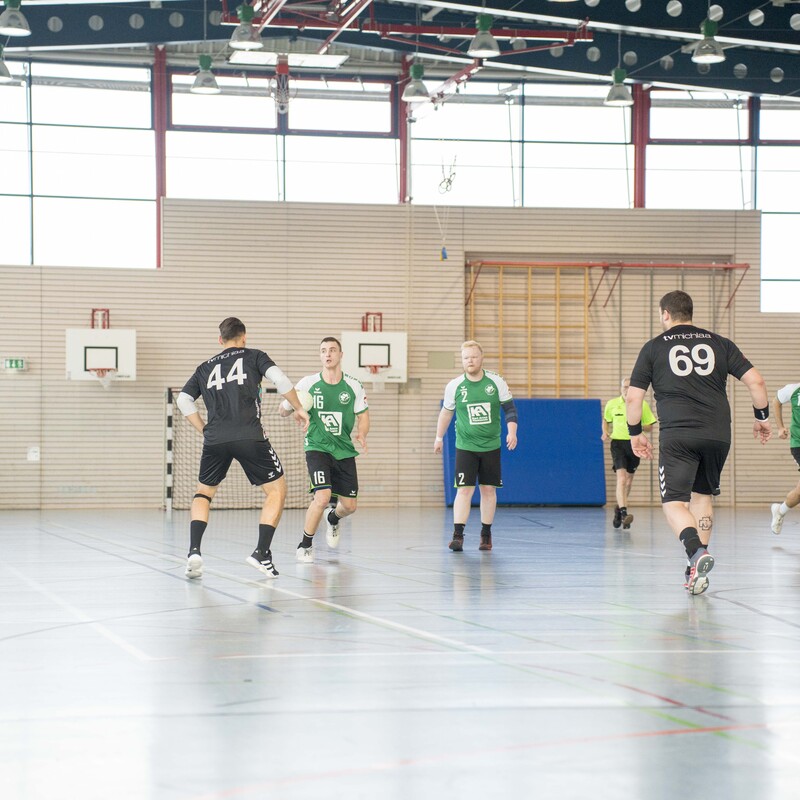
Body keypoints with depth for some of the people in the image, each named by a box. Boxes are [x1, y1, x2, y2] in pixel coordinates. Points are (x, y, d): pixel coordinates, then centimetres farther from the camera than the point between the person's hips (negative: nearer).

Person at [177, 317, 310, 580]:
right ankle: (262, 552, -3)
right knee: (276, 490, 11)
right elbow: (279, 378, -3)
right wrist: (298, 408, 8)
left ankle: (194, 552, 2)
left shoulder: (205, 368, 22)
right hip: (249, 437, -3)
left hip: (214, 439, 3)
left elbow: (183, 400, 16)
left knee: (204, 492, 22)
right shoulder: (254, 356, 12)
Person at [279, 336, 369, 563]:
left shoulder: (353, 386, 0)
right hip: (317, 448, -3)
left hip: (344, 451, 3)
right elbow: (283, 410, 3)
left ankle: (332, 519, 45)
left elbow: (363, 416, 9)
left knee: (349, 506, 7)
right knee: (322, 497, -23)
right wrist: (290, 408, -21)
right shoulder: (308, 383, -4)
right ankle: (305, 545, -3)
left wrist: (362, 434, -12)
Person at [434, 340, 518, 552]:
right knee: (464, 489, -10)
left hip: (491, 446, 1)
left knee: (489, 489, 6)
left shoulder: (496, 382, -5)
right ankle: (458, 535, -11)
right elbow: (446, 412, 11)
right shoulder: (454, 386, -4)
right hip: (465, 446, -1)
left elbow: (510, 408, 2)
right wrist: (439, 437, 17)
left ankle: (486, 534, 18)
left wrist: (512, 432, -11)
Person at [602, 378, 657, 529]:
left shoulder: (642, 405, -1)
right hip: (617, 443, -2)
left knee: (629, 480, 14)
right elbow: (606, 420, 19)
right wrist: (605, 432, 0)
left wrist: (639, 426, -16)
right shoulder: (612, 404, 0)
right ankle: (623, 513, -28)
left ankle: (619, 508, 36)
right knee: (621, 478, -19)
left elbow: (650, 427, 5)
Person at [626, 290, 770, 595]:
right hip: (718, 434, 3)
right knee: (702, 496, 20)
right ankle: (697, 572, 16)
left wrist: (635, 433, 20)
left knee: (674, 503, -1)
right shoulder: (719, 344, 12)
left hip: (677, 436, -3)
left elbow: (633, 398, 6)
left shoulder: (654, 347, 7)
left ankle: (697, 551, -30)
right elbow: (755, 381, 7)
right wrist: (762, 417, 21)